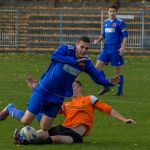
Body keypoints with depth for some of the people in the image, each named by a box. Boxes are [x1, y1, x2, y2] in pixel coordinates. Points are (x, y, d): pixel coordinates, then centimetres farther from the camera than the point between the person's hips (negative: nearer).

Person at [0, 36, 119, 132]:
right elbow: (54, 56, -34)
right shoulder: (66, 49, -14)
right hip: (43, 91, -4)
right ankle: (10, 109, 26)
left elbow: (98, 77, -3)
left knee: (45, 128, 3)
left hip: (58, 97, 4)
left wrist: (109, 82, -24)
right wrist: (75, 61, -40)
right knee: (26, 121, -5)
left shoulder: (86, 63, -1)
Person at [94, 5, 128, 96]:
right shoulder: (106, 22, 13)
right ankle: (105, 87, 9)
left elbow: (125, 36, -7)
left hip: (116, 49, -6)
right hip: (106, 48, 6)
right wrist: (98, 40, 2)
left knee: (118, 71, 1)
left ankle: (120, 91, 11)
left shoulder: (120, 23, -5)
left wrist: (123, 47, -19)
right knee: (97, 67, -3)